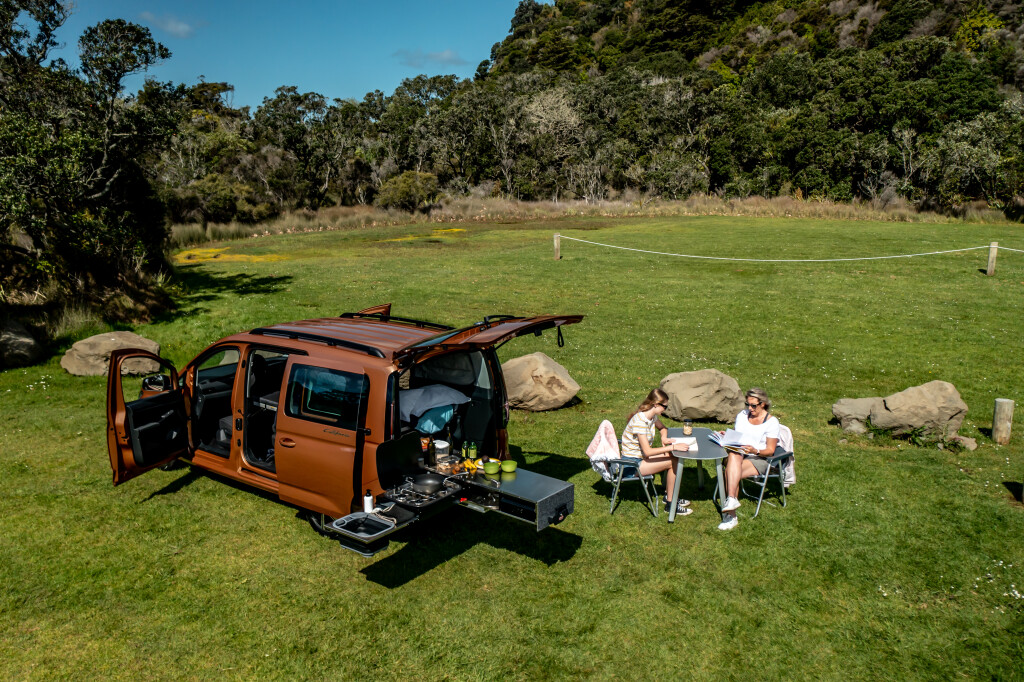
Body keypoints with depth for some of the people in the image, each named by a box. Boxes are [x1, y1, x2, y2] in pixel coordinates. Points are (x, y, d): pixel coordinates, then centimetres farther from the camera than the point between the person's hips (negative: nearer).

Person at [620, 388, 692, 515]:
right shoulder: (640, 421, -27)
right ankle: (670, 503, 0)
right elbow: (647, 451, -30)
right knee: (673, 462, -11)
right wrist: (673, 447, -29)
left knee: (673, 457, 3)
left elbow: (662, 428, 24)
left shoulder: (652, 416, 1)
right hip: (633, 463, -9)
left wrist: (664, 438, 0)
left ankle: (668, 495, 16)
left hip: (641, 456, 9)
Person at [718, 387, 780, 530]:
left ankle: (730, 516, -34)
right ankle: (732, 499, -45)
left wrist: (755, 451, -23)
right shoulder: (742, 415, 14)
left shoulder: (771, 422, -1)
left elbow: (770, 451, -4)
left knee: (730, 471, -33)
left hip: (759, 459, -4)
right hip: (738, 455, 4)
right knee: (733, 455, -36)